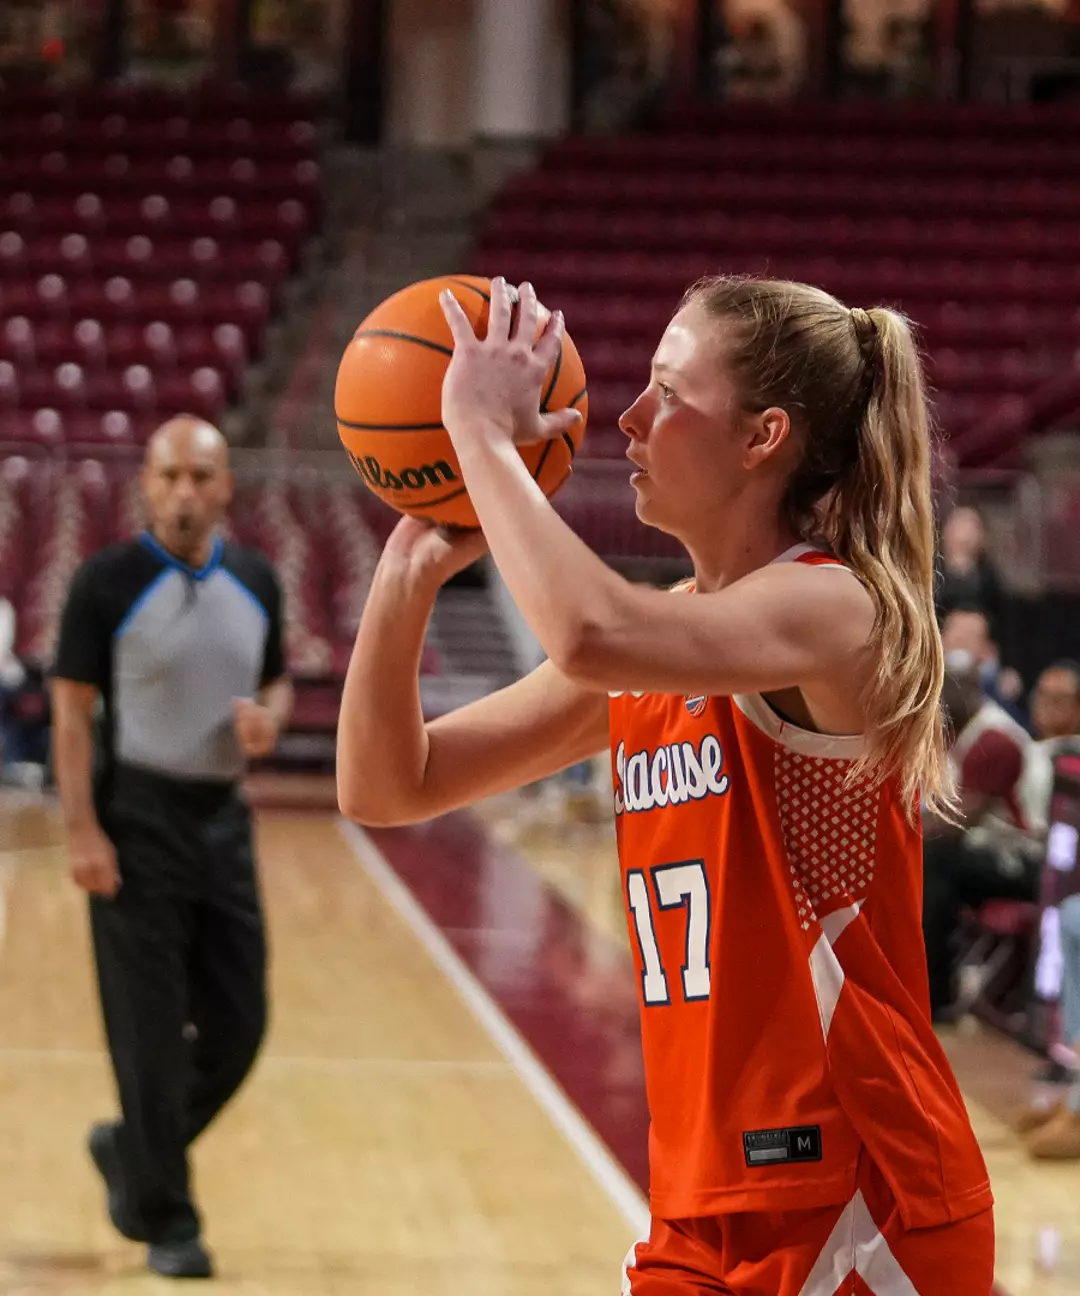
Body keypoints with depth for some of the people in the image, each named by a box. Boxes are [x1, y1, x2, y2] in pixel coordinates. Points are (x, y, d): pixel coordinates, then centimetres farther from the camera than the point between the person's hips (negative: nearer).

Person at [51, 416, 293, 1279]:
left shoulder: (257, 583, 6)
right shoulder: (108, 584, -9)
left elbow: (277, 682, 18)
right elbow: (74, 712, -9)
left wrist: (269, 718, -7)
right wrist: (83, 832, -16)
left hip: (222, 816, 5)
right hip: (139, 818, -5)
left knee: (239, 1023, 6)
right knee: (152, 1033, -3)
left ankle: (132, 1150, 29)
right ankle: (166, 1222, 7)